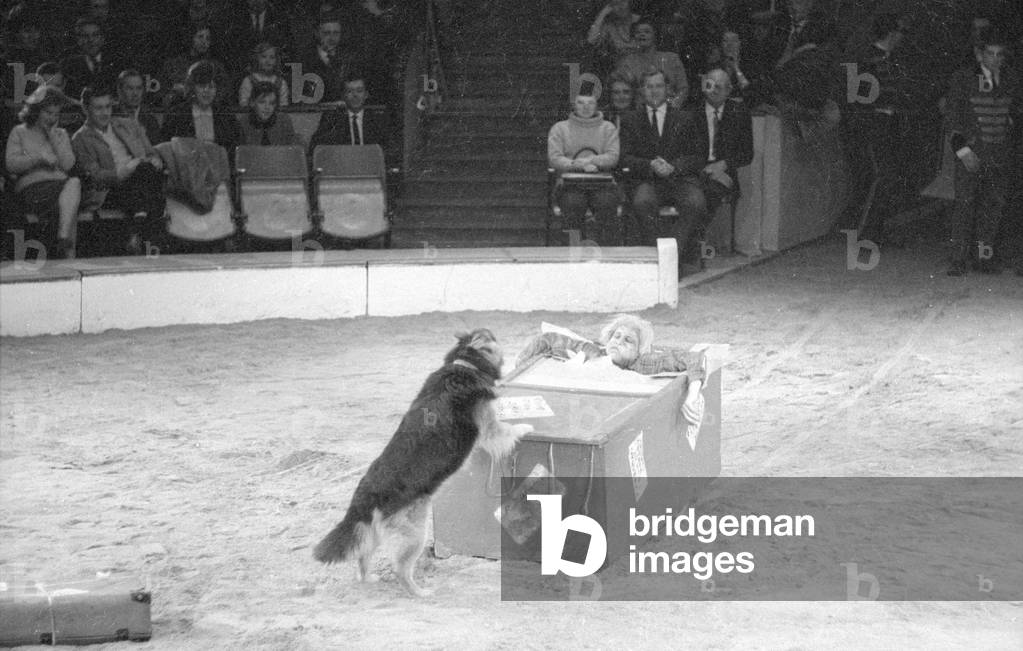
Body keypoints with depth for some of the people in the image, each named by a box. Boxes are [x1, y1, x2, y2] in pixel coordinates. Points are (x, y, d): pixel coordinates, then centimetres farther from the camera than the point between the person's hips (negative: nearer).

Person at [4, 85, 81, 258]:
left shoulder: (61, 134, 25)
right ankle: (69, 249, -36)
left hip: (61, 183, 3)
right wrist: (39, 158, -11)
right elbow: (11, 164, 1)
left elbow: (68, 164, 8)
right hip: (31, 186, -3)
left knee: (74, 182, -36)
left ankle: (63, 242, -44)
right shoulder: (19, 132, 16)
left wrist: (53, 136, 5)